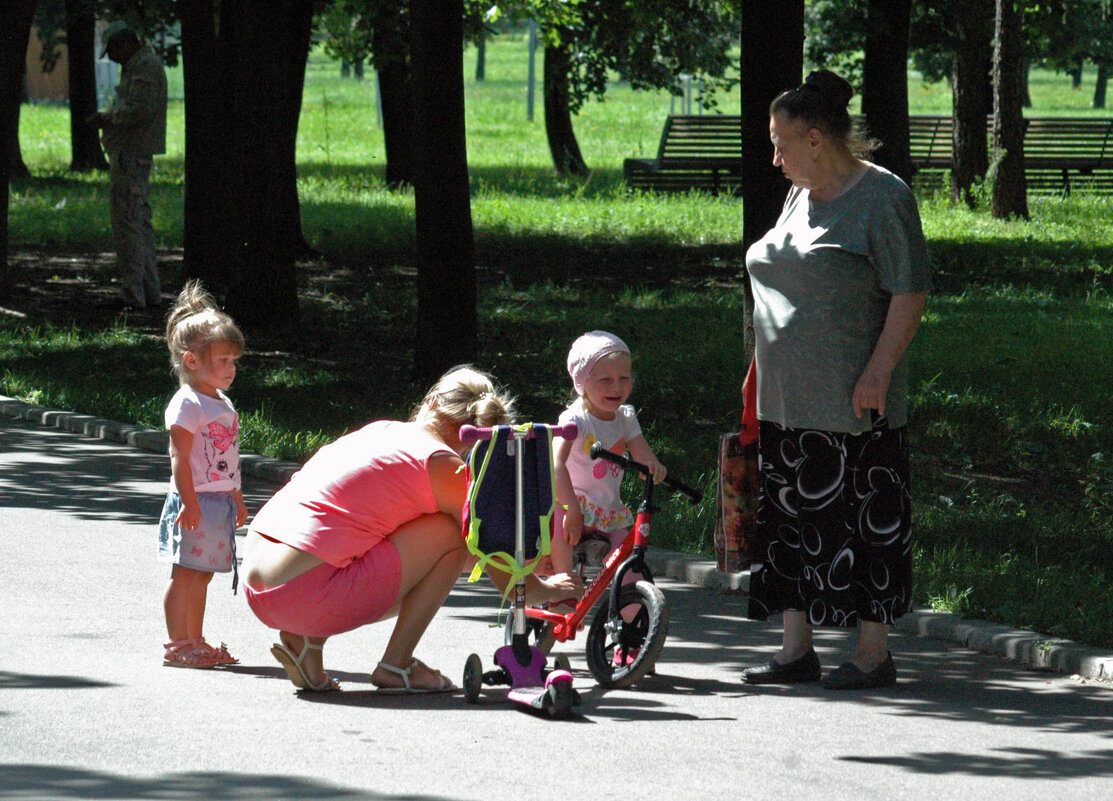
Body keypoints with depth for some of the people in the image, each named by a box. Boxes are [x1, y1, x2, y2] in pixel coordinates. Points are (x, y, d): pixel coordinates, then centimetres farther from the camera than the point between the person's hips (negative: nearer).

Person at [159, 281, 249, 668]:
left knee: (201, 575, 13)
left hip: (219, 501, 9)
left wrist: (236, 498, 25)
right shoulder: (187, 405, -13)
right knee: (185, 574, -5)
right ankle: (177, 644, -2)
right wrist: (190, 502, -23)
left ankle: (195, 642, 19)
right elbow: (180, 458, -18)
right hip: (195, 502, -9)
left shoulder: (222, 404, 16)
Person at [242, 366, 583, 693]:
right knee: (450, 534, 4)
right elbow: (507, 578, 4)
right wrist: (548, 589, 26)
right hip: (307, 596, -8)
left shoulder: (380, 430, 22)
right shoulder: (443, 465, -1)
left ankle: (302, 641, 12)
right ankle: (396, 665, 5)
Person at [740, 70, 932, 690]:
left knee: (863, 522, -3)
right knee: (790, 520, 8)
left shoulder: (882, 197, -9)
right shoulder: (800, 197, 16)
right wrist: (762, 375, 21)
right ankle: (797, 648, 13)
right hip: (788, 402, 8)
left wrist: (878, 372, -19)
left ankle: (875, 653, 3)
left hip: (853, 406, -8)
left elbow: (910, 294, -13)